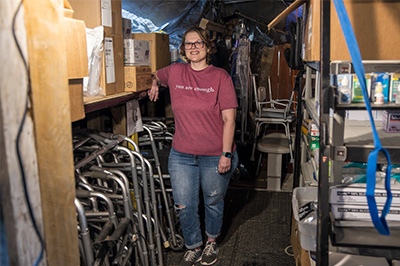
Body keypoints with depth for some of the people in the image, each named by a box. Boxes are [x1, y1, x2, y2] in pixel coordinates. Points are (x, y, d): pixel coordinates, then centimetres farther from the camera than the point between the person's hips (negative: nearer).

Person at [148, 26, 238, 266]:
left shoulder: (221, 76, -7)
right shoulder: (174, 72, 2)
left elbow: (229, 119, -9)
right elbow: (157, 75, 27)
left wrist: (226, 154, -14)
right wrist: (155, 84, 4)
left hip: (215, 156, -2)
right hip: (182, 154, 3)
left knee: (213, 202, 16)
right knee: (184, 206, 9)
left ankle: (212, 243, 43)